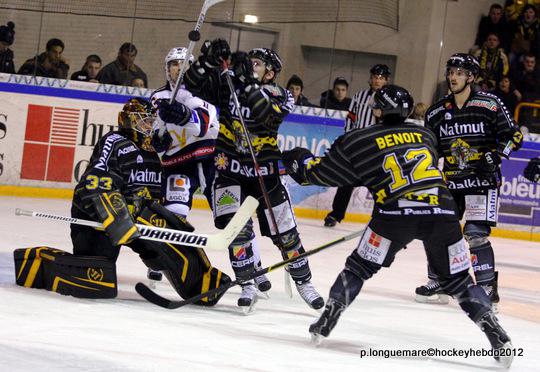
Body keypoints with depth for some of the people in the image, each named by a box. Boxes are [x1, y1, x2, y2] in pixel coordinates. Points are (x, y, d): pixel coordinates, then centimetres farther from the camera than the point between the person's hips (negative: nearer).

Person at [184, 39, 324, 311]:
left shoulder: (280, 96, -9)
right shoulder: (227, 83, -3)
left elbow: (267, 115, -29)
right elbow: (194, 85, -9)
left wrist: (249, 82, -37)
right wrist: (208, 61, -24)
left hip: (263, 172, -1)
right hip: (229, 167, 1)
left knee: (284, 231, 5)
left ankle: (303, 281, 23)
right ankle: (248, 286, -1)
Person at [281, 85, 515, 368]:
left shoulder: (359, 141, 13)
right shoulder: (425, 135, 23)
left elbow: (325, 172, 23)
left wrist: (300, 161, 43)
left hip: (396, 212, -3)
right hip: (442, 211, 3)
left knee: (359, 268, 16)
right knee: (458, 280, 13)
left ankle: (327, 321, 9)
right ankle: (496, 334, 0)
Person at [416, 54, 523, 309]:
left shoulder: (489, 104, -8)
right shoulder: (436, 113, 7)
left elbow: (513, 136, -4)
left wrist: (495, 156, -18)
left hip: (483, 181, -6)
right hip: (450, 182, 6)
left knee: (475, 234, -16)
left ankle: (488, 289, -11)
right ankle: (437, 284, 19)